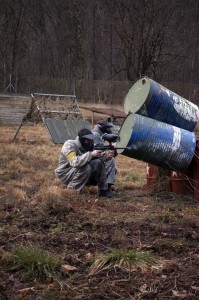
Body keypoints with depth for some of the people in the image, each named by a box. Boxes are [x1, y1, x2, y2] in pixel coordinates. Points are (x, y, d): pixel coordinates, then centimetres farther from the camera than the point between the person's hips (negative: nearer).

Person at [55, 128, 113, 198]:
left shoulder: (87, 146, 0)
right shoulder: (69, 145, -23)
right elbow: (74, 162, -37)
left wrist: (105, 157, -17)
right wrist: (90, 154, -40)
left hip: (80, 171, 7)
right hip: (65, 173, -7)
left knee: (98, 163, -12)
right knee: (86, 168, -33)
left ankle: (103, 190, -3)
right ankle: (72, 189, -17)